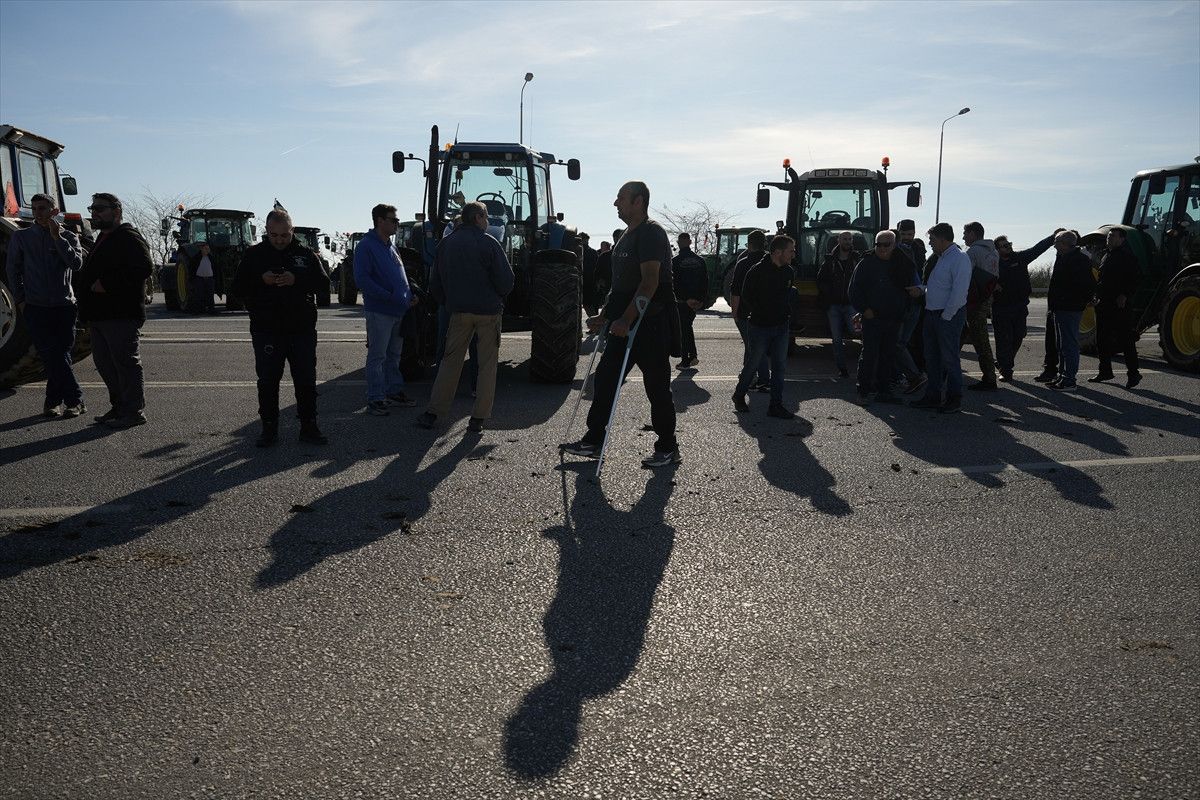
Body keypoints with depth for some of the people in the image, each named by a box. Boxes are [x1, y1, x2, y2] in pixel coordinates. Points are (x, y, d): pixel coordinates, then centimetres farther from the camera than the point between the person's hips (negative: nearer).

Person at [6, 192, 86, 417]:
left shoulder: (69, 237, 7)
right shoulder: (21, 237, 8)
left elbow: (76, 264, -10)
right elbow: (14, 271, 10)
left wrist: (57, 237, -13)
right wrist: (21, 301, 3)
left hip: (64, 306, 0)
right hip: (36, 308, 0)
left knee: (59, 356, 0)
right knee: (52, 356, -8)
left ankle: (52, 401, 11)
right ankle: (75, 400, -3)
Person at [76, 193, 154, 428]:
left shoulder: (128, 237, -11)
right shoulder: (103, 239, 22)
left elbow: (144, 267, -24)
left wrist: (107, 284, -23)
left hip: (121, 314, -11)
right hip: (100, 314, 11)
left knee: (125, 362, -6)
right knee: (104, 363, 14)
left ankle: (134, 411, 0)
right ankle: (119, 407, 23)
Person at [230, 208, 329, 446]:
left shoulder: (305, 253, 6)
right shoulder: (253, 255, 5)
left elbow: (322, 281, -1)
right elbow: (238, 288, 2)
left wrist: (296, 280, -17)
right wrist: (261, 280, -15)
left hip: (302, 330, 0)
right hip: (266, 330, 0)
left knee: (306, 380, 5)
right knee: (268, 382, 4)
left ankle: (309, 427, 15)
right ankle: (269, 428, 15)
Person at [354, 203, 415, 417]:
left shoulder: (390, 247, 16)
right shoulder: (366, 246, -10)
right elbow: (362, 279, -18)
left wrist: (410, 295, 6)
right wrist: (390, 297, -21)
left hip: (399, 311, 8)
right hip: (379, 311, -8)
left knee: (394, 355, 16)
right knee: (377, 357, -2)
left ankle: (394, 391, 26)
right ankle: (375, 399, 4)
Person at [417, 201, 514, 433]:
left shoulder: (445, 244, 7)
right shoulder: (488, 243, -8)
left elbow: (435, 284, 10)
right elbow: (506, 280, -12)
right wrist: (498, 298, 6)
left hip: (459, 311, 4)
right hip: (489, 310, -4)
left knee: (451, 360, 13)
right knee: (487, 363, 5)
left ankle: (432, 413, 10)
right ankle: (478, 418, 4)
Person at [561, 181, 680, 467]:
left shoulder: (651, 233, -13)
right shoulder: (627, 236, 18)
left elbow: (650, 281, -23)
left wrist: (626, 320, -27)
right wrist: (604, 317, 20)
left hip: (650, 323, -10)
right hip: (625, 323, 10)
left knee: (657, 386, 0)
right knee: (604, 379, 8)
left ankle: (668, 449, 12)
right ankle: (593, 441, 16)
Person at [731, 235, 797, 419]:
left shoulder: (788, 272, 5)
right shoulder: (757, 271, -14)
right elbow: (746, 297, -8)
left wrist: (787, 317, 10)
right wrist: (762, 313, -8)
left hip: (781, 327, 5)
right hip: (759, 327, -5)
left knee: (779, 366, 3)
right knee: (752, 365, 6)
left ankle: (776, 405, 10)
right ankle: (739, 395, 28)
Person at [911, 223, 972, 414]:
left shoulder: (960, 259, -13)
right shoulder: (940, 258, 16)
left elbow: (959, 292, -20)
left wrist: (946, 316, -18)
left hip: (948, 316, -9)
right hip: (931, 314, 9)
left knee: (949, 358, -3)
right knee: (932, 357, 12)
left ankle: (954, 400, 6)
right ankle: (932, 396, 20)